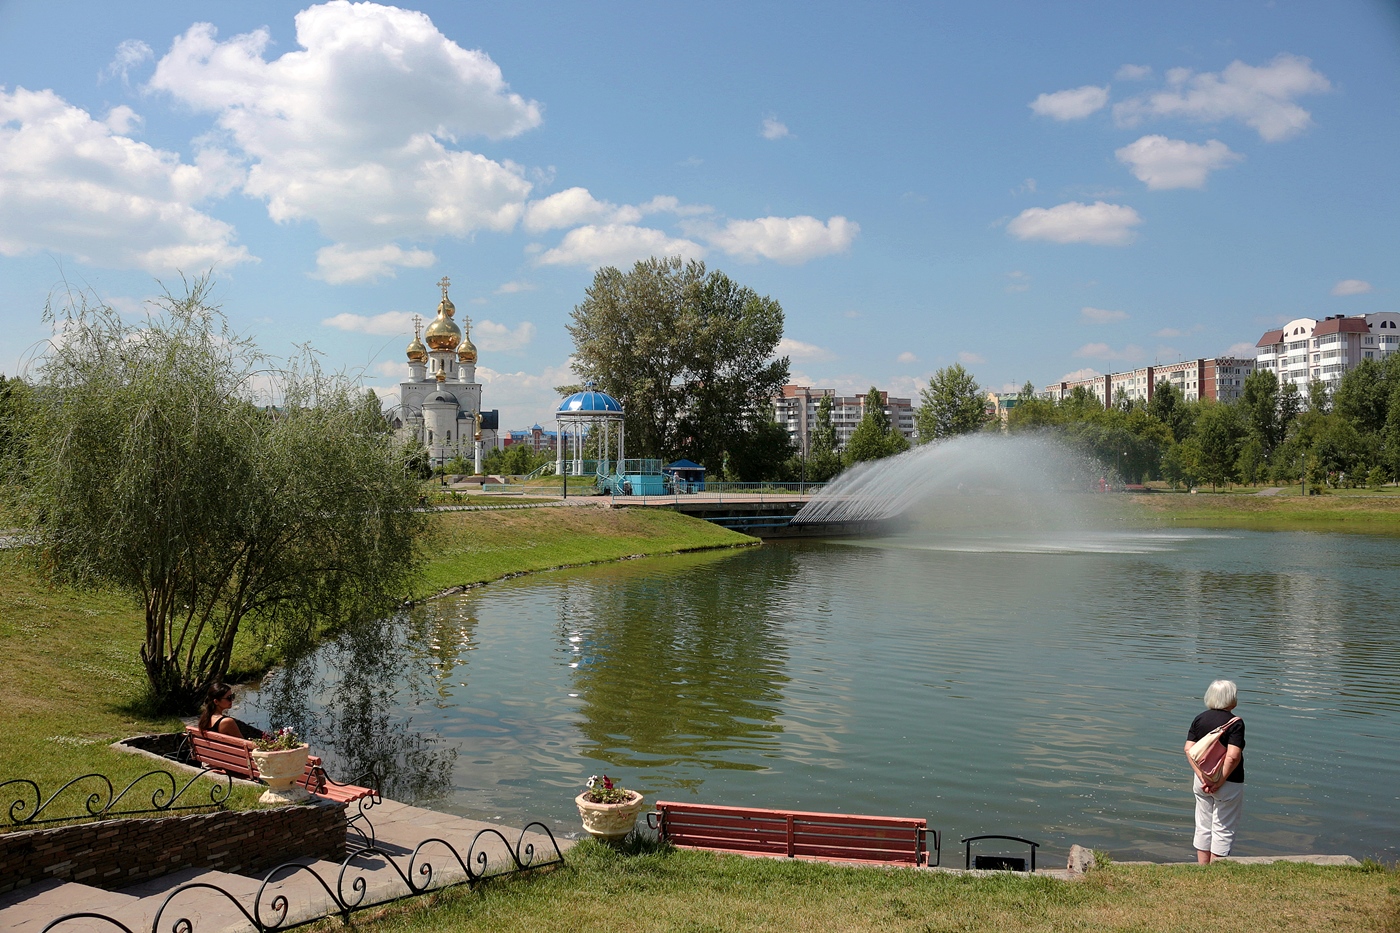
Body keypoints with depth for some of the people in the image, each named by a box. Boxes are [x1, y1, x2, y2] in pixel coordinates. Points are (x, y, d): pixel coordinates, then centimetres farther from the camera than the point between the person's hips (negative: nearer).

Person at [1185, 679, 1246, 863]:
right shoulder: (1235, 723, -14)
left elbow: (1189, 749, -4)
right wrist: (1221, 780, -16)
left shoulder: (1199, 719, 3)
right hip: (1228, 783, -5)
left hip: (1202, 781, 6)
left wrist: (1202, 777, -8)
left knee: (1203, 827, 15)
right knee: (1223, 829, 5)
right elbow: (1232, 756, -23)